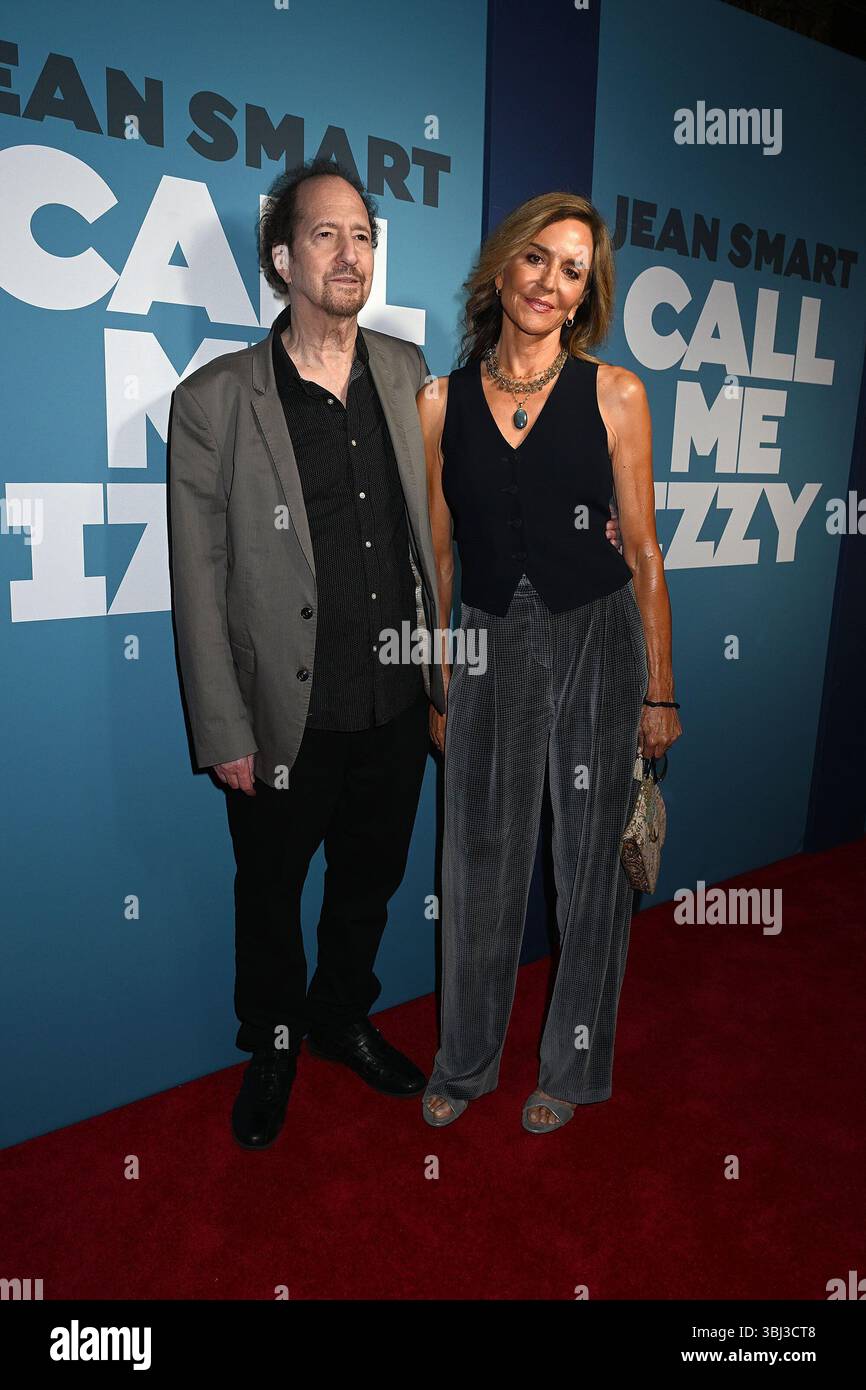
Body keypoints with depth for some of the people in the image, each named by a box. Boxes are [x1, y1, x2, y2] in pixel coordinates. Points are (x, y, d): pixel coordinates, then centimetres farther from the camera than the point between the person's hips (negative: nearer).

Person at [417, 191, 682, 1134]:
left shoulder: (614, 395, -1)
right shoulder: (440, 401, 2)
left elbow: (641, 550, -1)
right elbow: (436, 552, 6)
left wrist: (659, 692, -2)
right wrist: (434, 680, 6)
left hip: (597, 640, -1)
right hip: (490, 644, 1)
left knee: (591, 860, 9)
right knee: (480, 860, 11)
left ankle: (573, 1066, 33)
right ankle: (466, 1061, 35)